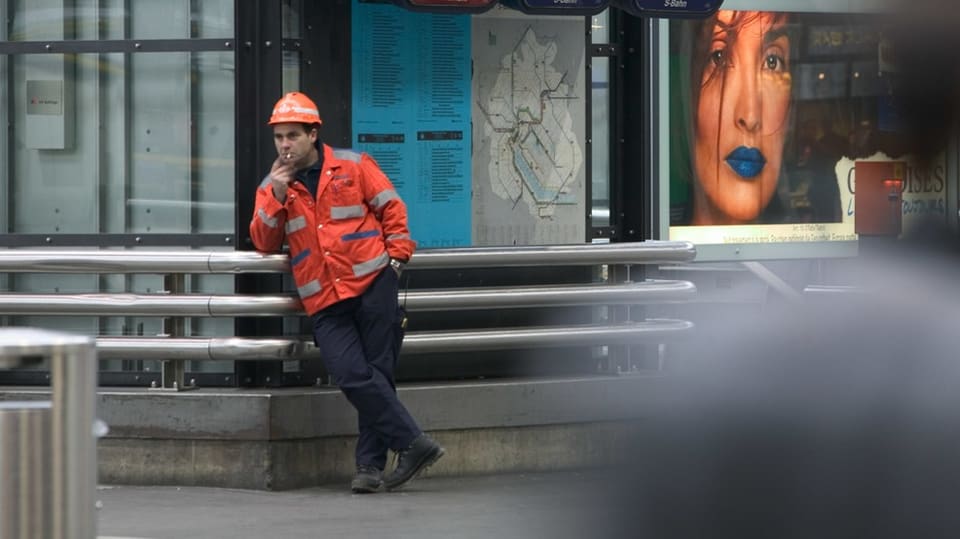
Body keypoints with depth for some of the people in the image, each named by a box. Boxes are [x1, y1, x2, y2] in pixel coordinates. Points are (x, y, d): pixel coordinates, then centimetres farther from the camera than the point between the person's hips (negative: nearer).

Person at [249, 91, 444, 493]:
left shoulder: (352, 166, 6)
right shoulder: (272, 187, 12)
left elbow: (391, 207, 10)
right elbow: (264, 243, 5)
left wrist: (396, 256, 1)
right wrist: (277, 197, -6)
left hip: (373, 283, -2)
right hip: (324, 302, 2)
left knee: (377, 374, -4)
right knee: (352, 376, -15)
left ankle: (371, 464, 1)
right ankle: (414, 444, -10)